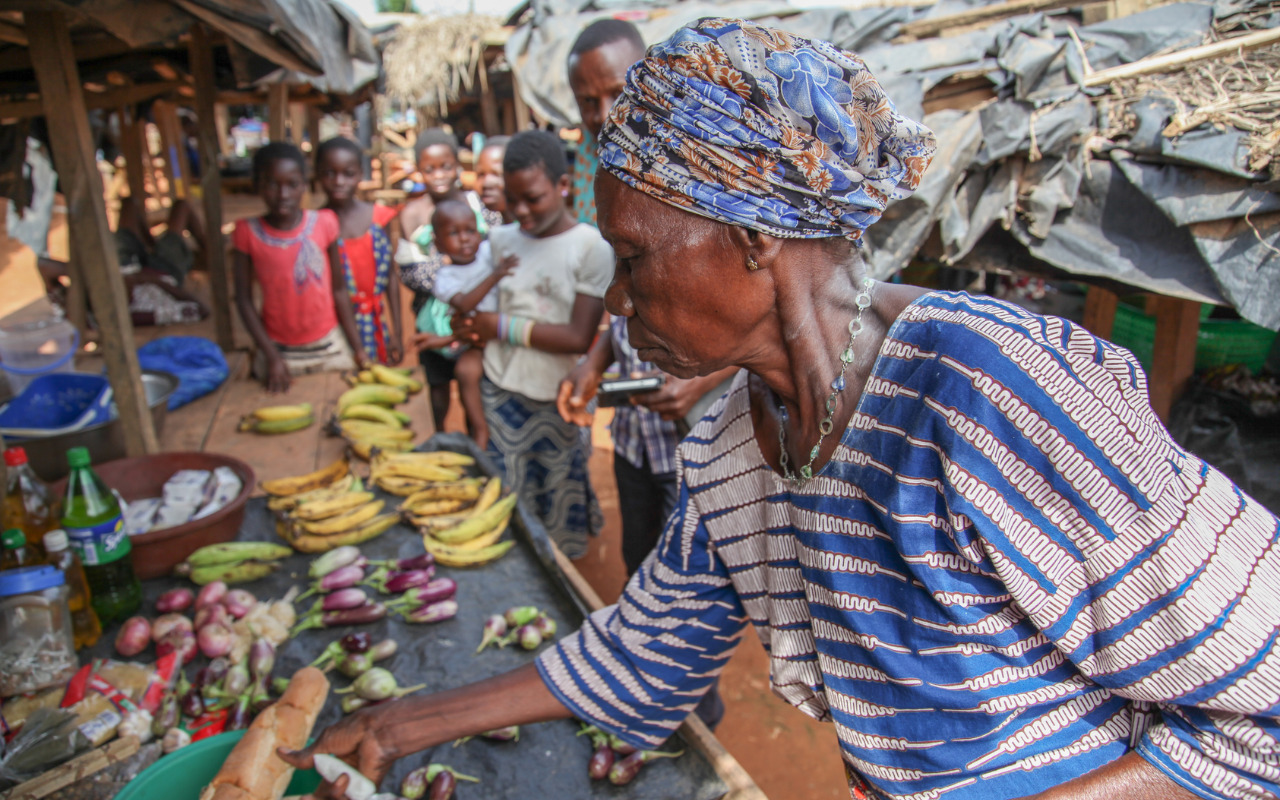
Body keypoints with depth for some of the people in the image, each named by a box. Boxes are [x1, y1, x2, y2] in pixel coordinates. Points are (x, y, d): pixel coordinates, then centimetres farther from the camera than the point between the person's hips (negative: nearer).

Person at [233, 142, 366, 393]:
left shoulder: (324, 224, -7)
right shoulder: (248, 233, -9)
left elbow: (339, 289, -2)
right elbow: (244, 300, -4)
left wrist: (357, 346, -3)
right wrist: (271, 357, -9)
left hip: (330, 347, 1)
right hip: (278, 350, -1)